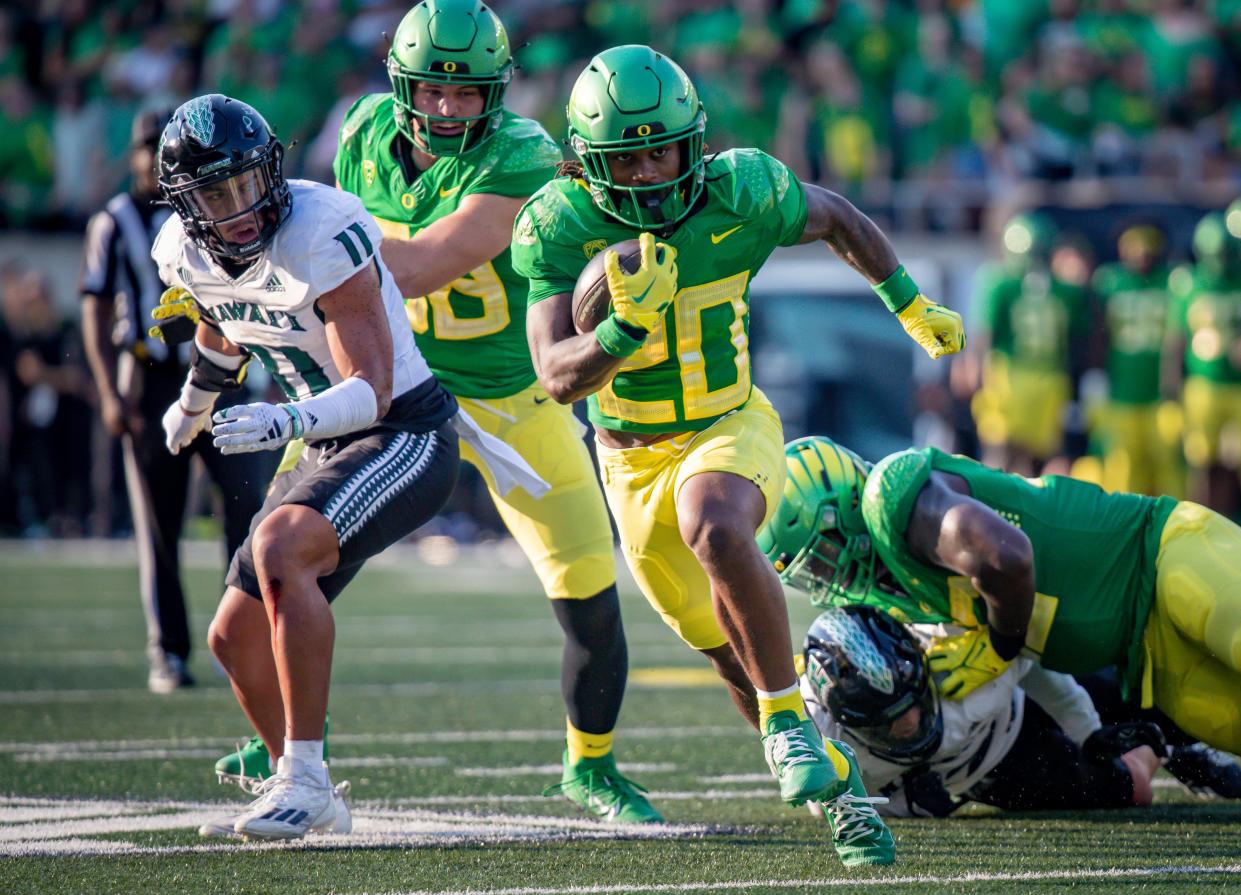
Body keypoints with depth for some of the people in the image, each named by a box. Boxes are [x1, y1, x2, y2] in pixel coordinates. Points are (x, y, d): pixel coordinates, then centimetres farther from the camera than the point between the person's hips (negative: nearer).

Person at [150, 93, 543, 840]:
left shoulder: (322, 236, -26)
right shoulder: (183, 253, -3)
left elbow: (372, 392, -29)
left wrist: (287, 422, -46)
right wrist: (195, 402, 41)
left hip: (407, 437, -9)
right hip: (331, 449, 9)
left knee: (279, 549, -32)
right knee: (237, 638, 8)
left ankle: (303, 777, -29)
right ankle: (309, 800, 28)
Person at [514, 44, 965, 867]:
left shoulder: (740, 195, -18)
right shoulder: (559, 226, -19)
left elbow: (836, 217, 5)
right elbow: (559, 378, -25)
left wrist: (912, 305, 14)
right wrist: (627, 326, -43)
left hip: (729, 429, -2)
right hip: (634, 456, 2)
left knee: (714, 531, -37)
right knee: (737, 658, 10)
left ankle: (791, 728, -26)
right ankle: (838, 783, 33)